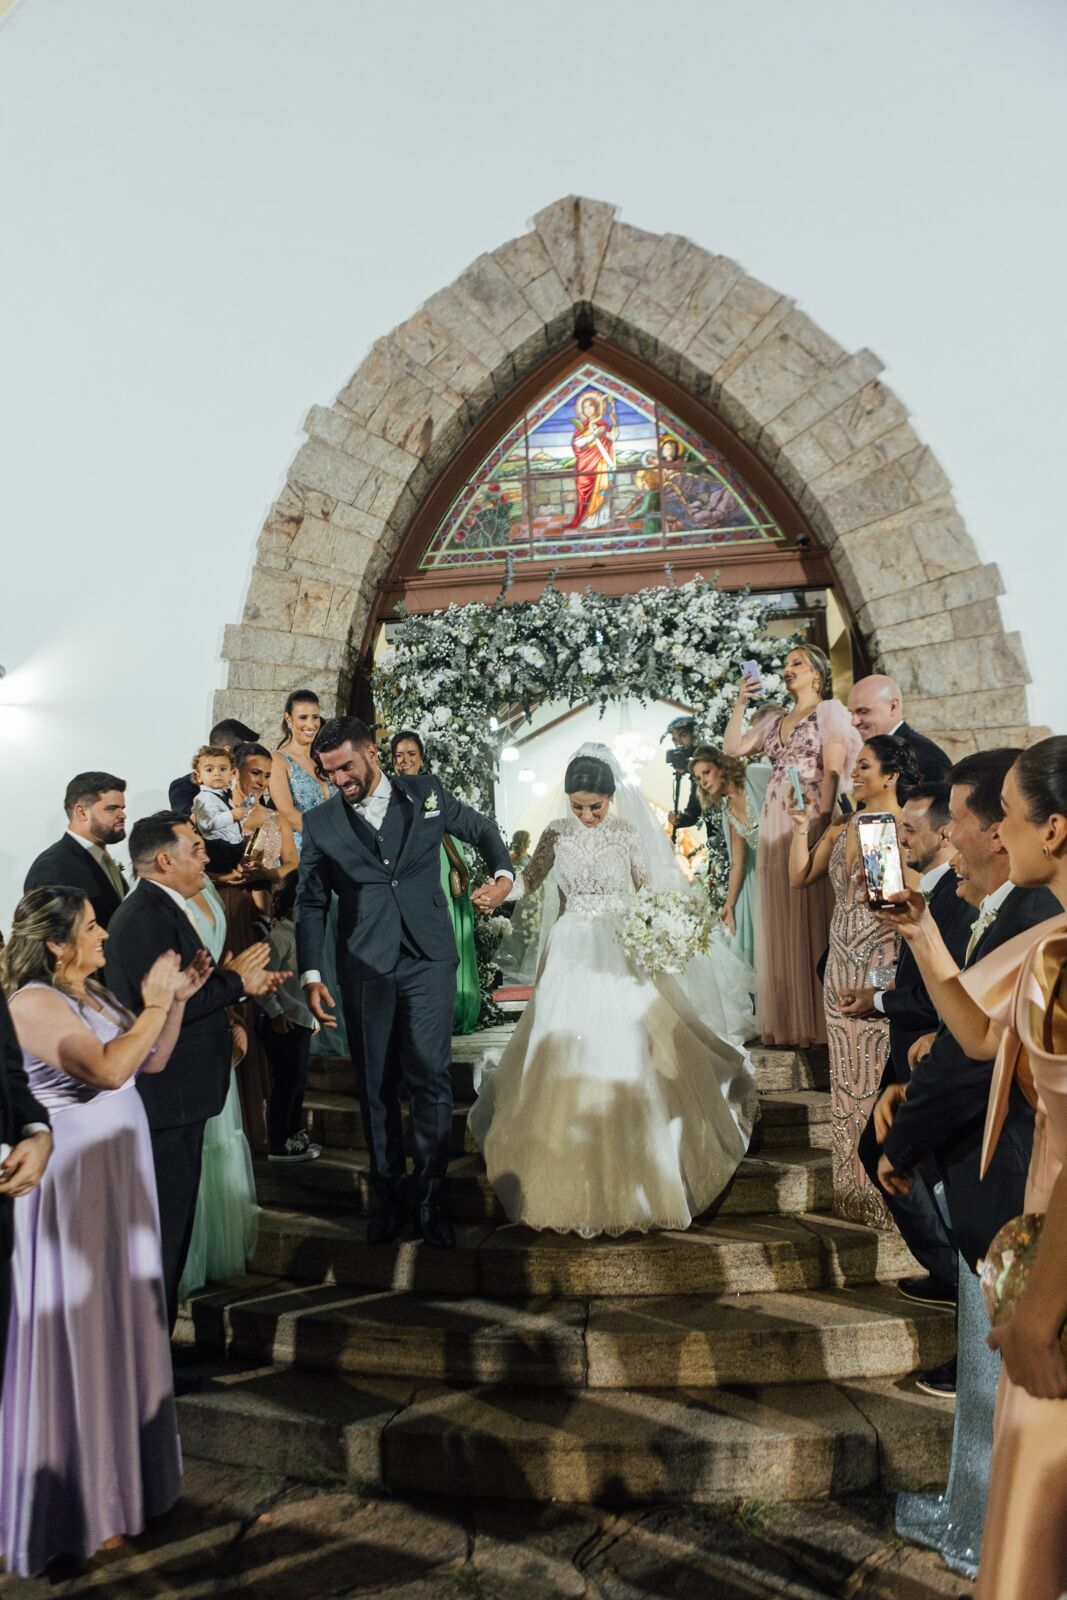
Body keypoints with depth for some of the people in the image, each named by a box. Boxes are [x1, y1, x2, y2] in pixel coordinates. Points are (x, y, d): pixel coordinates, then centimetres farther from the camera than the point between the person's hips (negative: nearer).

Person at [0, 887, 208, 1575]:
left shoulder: (96, 993, 8)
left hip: (120, 1168, 9)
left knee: (121, 1315, 17)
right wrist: (154, 1004, -21)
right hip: (75, 1176, -8)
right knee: (78, 1326, 3)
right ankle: (79, 1495, 18)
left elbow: (152, 1062, 11)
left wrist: (178, 997, 1)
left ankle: (120, 1461, 33)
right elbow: (109, 1070, -29)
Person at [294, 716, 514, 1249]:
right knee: (375, 1083, 6)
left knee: (431, 1075, -5)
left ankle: (430, 1198, 7)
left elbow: (480, 828, 20)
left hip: (428, 959, -1)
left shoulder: (425, 792, 5)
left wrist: (503, 874, 2)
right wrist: (311, 975, -2)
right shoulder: (320, 822, 5)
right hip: (364, 967, 1)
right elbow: (311, 902, 7)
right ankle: (390, 1195, 19)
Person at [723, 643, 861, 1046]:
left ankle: (817, 1022, 0)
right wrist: (740, 703, 8)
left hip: (810, 822, -6)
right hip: (775, 826, 6)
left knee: (812, 919, -5)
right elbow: (732, 747, 13)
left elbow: (833, 771, -7)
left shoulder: (830, 711, 2)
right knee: (780, 922, 5)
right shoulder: (772, 720, 19)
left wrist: (823, 821, -16)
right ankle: (786, 1021, 11)